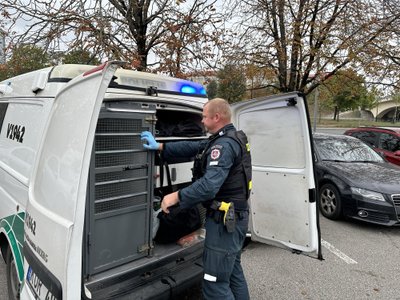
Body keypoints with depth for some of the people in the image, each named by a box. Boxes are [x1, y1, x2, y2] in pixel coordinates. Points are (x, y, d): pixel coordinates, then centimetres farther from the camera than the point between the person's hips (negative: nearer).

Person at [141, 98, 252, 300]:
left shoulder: (224, 145, -22)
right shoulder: (230, 139, 11)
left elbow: (209, 186, -34)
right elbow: (192, 147, 13)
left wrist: (176, 197, -25)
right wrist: (160, 146, 11)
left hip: (225, 219, -11)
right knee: (233, 271, 25)